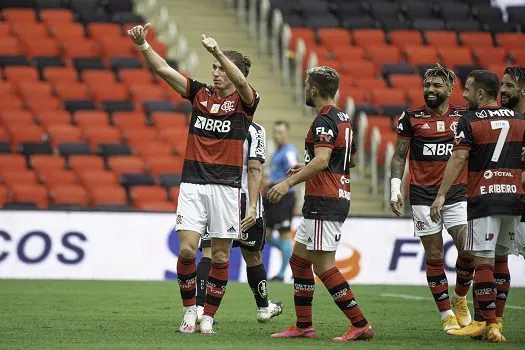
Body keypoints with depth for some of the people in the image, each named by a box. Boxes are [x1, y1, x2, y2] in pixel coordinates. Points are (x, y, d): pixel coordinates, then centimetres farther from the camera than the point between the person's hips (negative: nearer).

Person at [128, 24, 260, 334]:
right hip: (193, 183, 2)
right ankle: (190, 309, 9)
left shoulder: (244, 101, -1)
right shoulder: (200, 93, 9)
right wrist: (143, 44, -13)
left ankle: (209, 317, 12)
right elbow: (163, 69, 2)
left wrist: (217, 52, -39)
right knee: (187, 250, -7)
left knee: (220, 256, 2)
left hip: (226, 186, -2)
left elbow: (241, 82, -25)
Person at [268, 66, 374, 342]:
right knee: (299, 260, 14)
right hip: (337, 198, 10)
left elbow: (321, 161, -28)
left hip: (324, 202, -10)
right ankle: (303, 326, 16)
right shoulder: (342, 118, 16)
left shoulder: (324, 120, -15)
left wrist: (289, 182, -30)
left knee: (323, 266, -10)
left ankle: (360, 325, -10)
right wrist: (305, 169, 35)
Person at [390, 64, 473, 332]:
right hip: (423, 197, -1)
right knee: (434, 256, -1)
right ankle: (447, 314, 8)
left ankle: (460, 298, 15)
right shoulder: (411, 117, 3)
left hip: (457, 195, 1)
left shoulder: (463, 117, 7)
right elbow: (399, 156, 6)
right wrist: (395, 190, -3)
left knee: (468, 250, -11)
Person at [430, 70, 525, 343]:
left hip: (483, 200, -5)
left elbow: (458, 159, -12)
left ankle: (489, 325, -11)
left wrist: (441, 195, -12)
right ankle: (493, 319, 16)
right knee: (500, 260, 14)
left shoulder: (469, 121, -4)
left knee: (483, 261, -5)